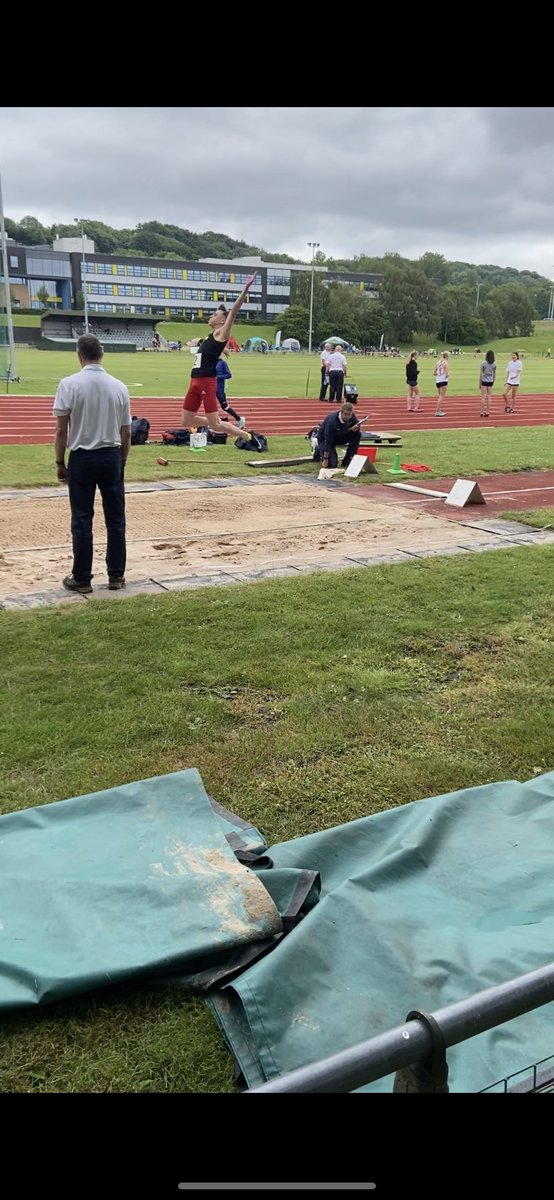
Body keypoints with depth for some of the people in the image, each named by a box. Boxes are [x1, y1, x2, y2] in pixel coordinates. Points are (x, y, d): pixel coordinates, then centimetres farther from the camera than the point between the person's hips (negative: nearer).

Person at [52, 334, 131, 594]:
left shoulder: (69, 384, -9)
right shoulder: (119, 386, 1)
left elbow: (61, 430, -9)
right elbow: (126, 434, 5)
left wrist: (60, 463, 2)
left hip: (82, 458, -2)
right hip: (111, 457, 3)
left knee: (82, 521, 4)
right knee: (115, 520, 10)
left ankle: (81, 579, 10)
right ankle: (116, 576, 17)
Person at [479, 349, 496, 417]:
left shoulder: (483, 364, -8)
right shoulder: (494, 364, 2)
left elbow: (481, 374, -6)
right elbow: (494, 374, 6)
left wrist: (480, 383, 0)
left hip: (484, 381, -3)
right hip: (490, 381, 3)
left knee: (483, 397, 1)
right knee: (489, 397, 7)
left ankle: (482, 412, 0)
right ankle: (487, 412, 7)